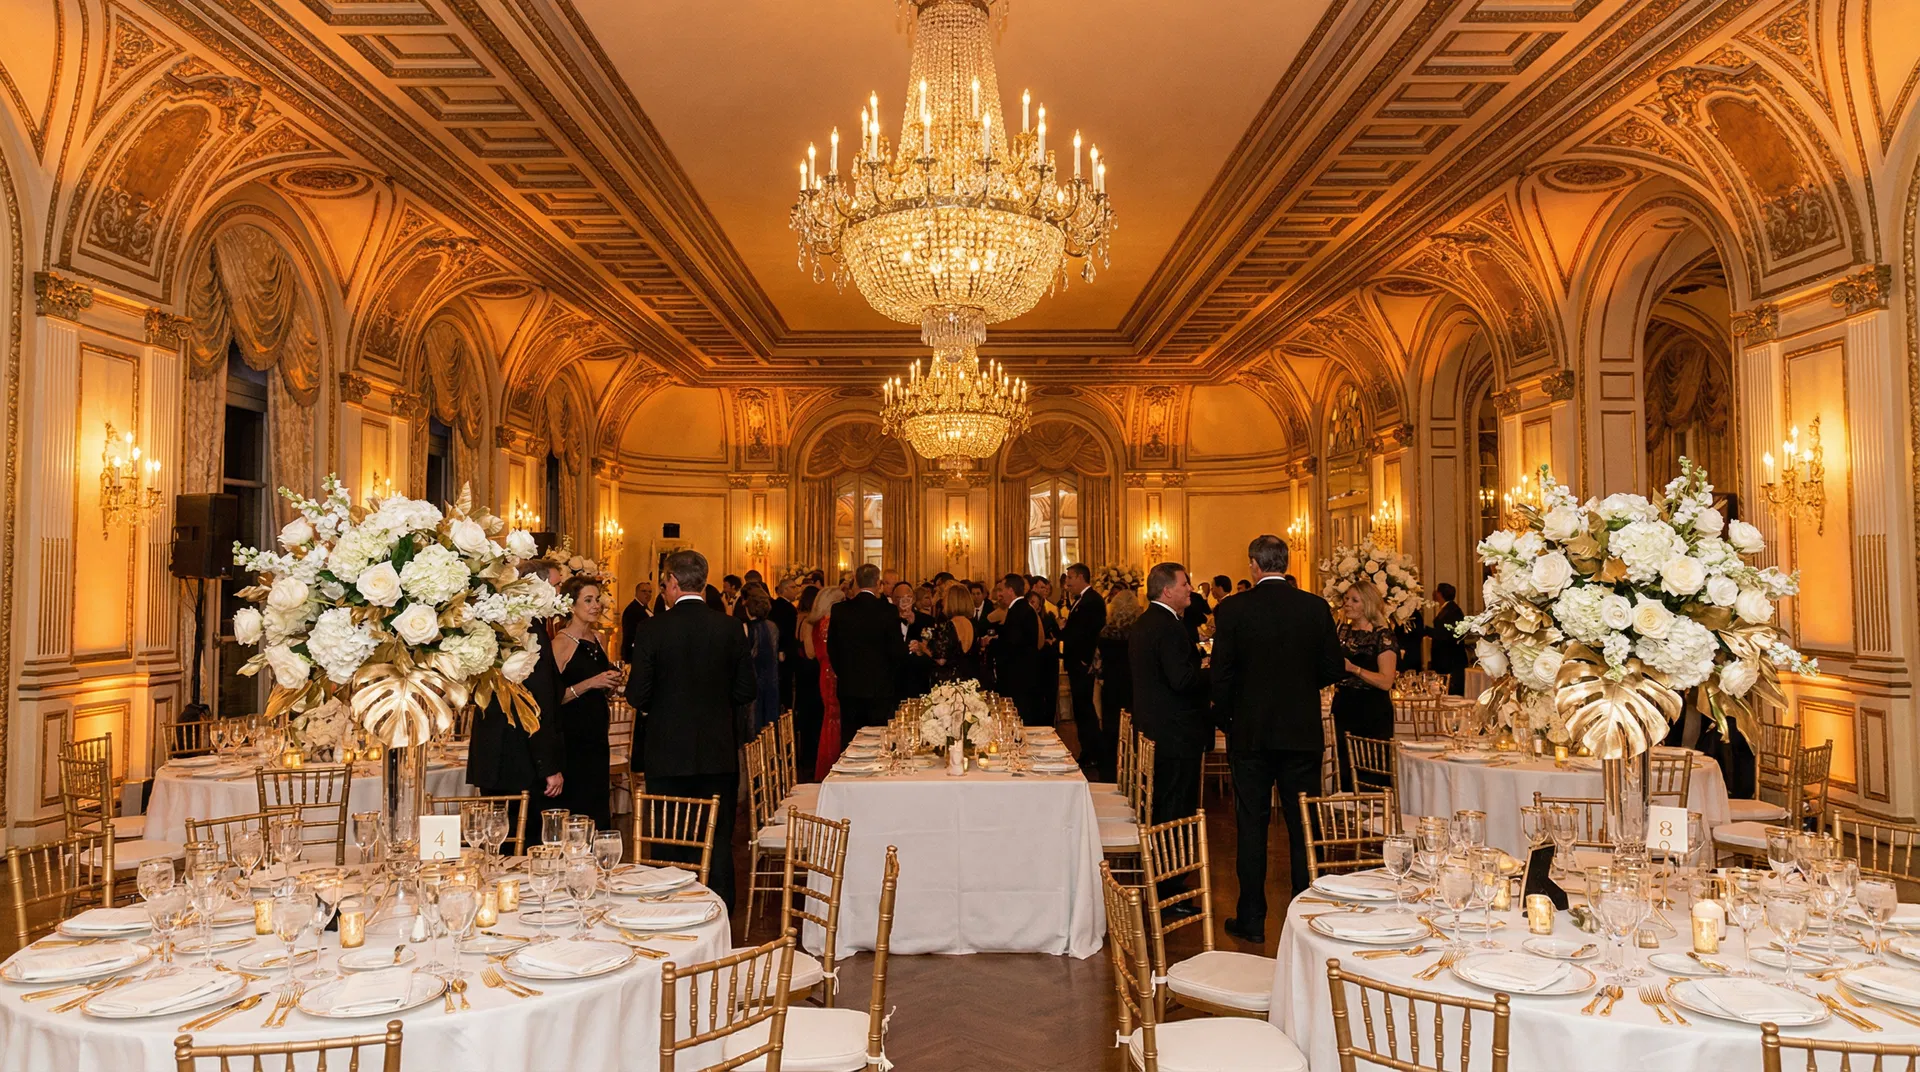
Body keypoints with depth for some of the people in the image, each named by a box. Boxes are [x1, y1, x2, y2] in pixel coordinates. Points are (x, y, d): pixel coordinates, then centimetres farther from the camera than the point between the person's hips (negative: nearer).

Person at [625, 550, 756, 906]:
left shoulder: (653, 631, -10)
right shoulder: (730, 627, -5)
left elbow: (637, 696, -9)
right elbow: (745, 691, -2)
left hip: (668, 754, -1)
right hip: (719, 754, 2)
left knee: (668, 845, 10)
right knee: (718, 843, 10)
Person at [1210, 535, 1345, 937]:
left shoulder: (1232, 610, -9)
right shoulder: (1316, 607, -4)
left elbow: (1221, 674, -8)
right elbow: (1332, 669, 1)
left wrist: (1224, 719, 7)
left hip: (1250, 733, -1)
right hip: (1303, 733, 2)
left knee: (1251, 828, 7)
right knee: (1303, 827, 11)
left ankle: (1252, 920, 13)